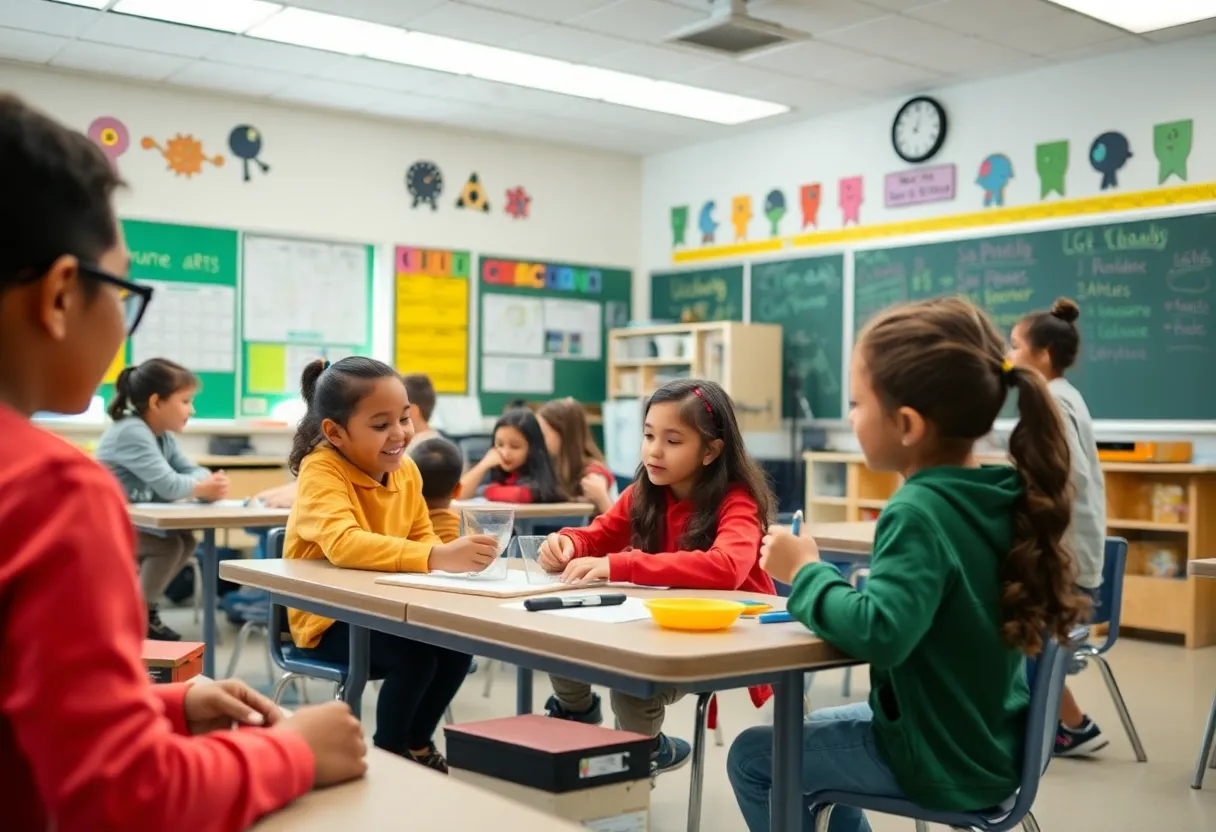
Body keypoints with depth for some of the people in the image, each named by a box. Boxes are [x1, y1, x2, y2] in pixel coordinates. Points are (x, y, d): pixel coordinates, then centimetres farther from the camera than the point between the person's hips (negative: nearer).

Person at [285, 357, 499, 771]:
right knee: (415, 655, -28)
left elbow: (422, 537, 6)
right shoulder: (321, 471, -24)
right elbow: (344, 544, -42)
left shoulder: (405, 469, -2)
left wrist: (451, 553, -20)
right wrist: (438, 558, -54)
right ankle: (387, 753, 0)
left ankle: (416, 743, 9)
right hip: (328, 619, -6)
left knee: (457, 643, -17)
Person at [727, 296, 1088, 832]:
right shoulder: (1000, 496, -2)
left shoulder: (919, 511, -28)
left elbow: (877, 633, -41)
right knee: (816, 731, 30)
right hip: (989, 745, 8)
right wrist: (845, 578, 3)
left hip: (942, 764, -8)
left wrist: (805, 573, -24)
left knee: (751, 758, 9)